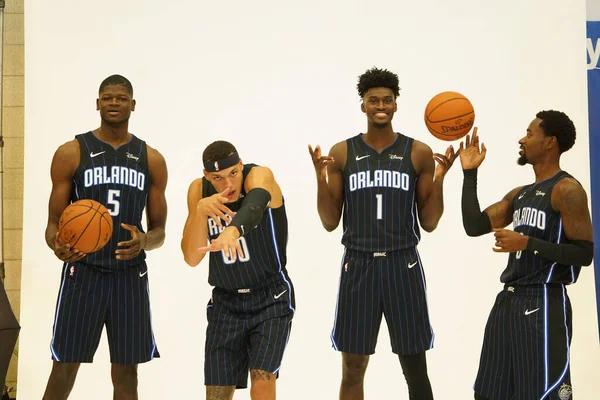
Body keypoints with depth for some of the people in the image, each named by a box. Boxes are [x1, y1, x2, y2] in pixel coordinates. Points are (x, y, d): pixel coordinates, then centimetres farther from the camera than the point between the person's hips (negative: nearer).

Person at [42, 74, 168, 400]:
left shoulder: (152, 160, 8)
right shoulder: (71, 153, 1)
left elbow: (159, 230, 11)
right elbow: (54, 223, 2)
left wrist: (144, 241, -13)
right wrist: (57, 245, -21)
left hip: (130, 275, 2)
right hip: (83, 272, -2)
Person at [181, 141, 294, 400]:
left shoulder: (259, 176, -17)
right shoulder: (199, 190, -5)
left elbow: (254, 207, -43)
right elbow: (192, 258, -10)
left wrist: (232, 230, -64)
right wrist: (200, 210, -26)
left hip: (271, 298, -4)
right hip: (225, 302, 4)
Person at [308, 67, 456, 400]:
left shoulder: (419, 153, 2)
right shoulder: (341, 153, 4)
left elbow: (429, 223, 3)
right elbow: (330, 223, 3)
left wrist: (439, 179, -10)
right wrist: (321, 178, -10)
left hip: (403, 266, 0)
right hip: (358, 265, 1)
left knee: (415, 370, 4)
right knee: (352, 370, 5)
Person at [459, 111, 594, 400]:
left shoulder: (567, 190, -10)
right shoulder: (519, 194, 16)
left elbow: (584, 254, -16)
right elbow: (475, 226, 10)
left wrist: (528, 243, -21)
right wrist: (470, 173, 8)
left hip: (543, 303, -9)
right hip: (509, 300, 9)